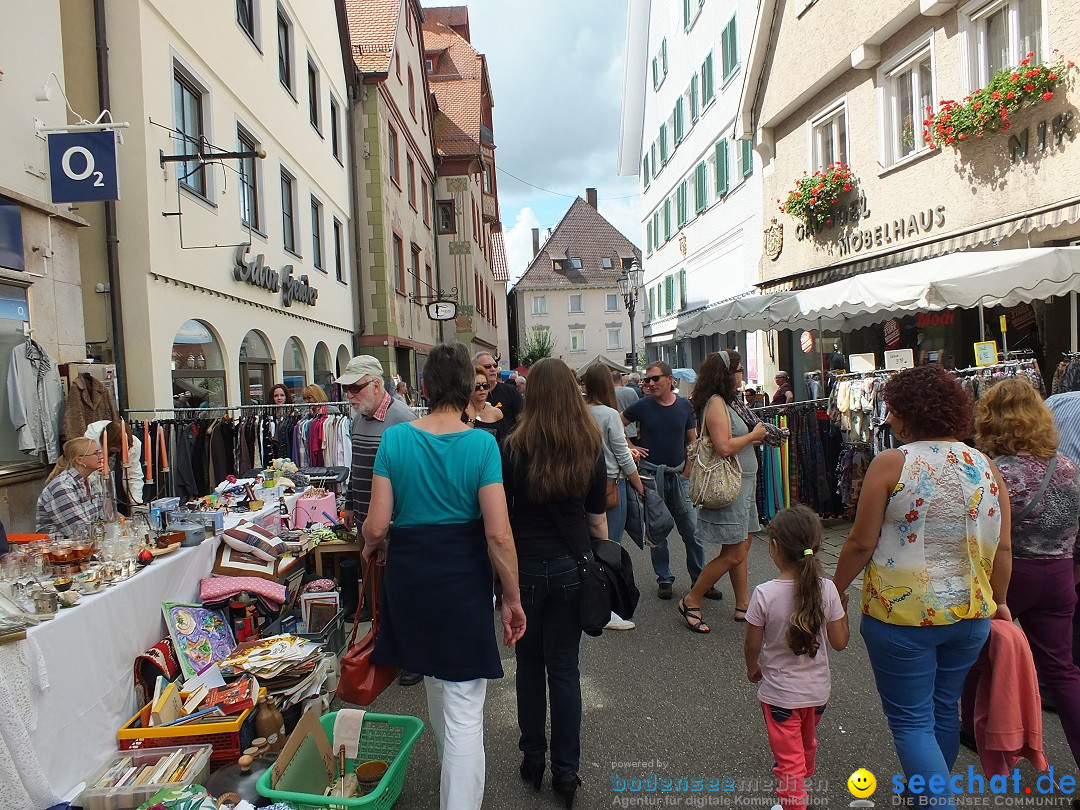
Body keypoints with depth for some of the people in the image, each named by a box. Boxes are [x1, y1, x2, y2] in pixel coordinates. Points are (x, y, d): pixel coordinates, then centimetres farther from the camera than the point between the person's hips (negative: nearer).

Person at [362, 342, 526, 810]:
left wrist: (371, 545, 14)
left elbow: (377, 526, -9)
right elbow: (498, 534, -17)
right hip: (464, 579, -4)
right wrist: (512, 599, -5)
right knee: (464, 708, 6)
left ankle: (452, 769, 53)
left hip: (410, 576, 4)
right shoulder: (482, 443, -14)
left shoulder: (396, 438, -8)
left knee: (436, 683, 28)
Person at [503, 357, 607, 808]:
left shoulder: (514, 448, -12)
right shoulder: (591, 447, -5)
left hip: (525, 567, -2)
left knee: (530, 664, 16)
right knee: (564, 667, 12)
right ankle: (566, 772, 20)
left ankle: (533, 759, 30)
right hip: (571, 567, 2)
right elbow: (597, 518, 2)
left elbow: (501, 517, -7)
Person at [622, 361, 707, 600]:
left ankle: (700, 579, 17)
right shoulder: (642, 406, -4)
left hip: (678, 475, 2)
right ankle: (664, 580, 21)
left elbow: (691, 441, 9)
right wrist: (630, 447, -3)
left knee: (692, 531, 3)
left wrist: (687, 472, 0)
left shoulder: (685, 406, 2)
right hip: (650, 475, -1)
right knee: (657, 533, 8)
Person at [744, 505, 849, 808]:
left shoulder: (764, 594, -26)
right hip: (817, 691, 5)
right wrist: (842, 605, 5)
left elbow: (752, 646, -14)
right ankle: (799, 786, 57)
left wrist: (752, 667, 7)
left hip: (779, 694, -5)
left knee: (789, 757, 14)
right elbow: (839, 642, -8)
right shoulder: (827, 589, -18)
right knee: (807, 745, 32)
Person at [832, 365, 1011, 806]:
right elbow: (1003, 549, 5)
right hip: (969, 612, 6)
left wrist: (835, 590, 2)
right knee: (944, 708, 24)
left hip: (903, 613, -6)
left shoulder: (890, 463, -14)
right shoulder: (985, 466, 1)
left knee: (911, 721, 6)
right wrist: (999, 601, 20)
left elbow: (861, 543, -12)